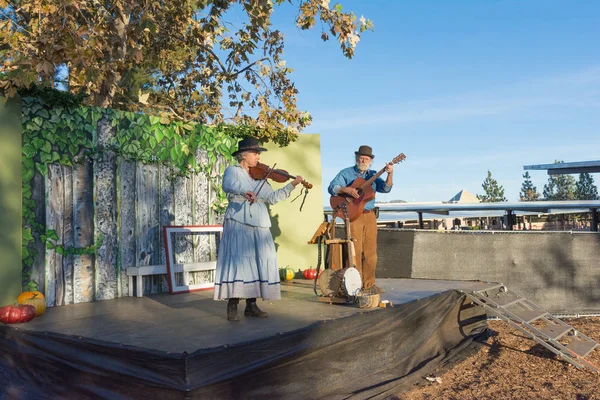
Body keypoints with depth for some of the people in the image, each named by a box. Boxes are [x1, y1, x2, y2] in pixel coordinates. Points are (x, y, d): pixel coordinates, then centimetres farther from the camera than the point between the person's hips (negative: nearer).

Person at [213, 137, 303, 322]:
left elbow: (272, 197, 10)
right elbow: (228, 185, -22)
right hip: (238, 224, -6)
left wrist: (292, 185, 3)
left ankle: (251, 305, 11)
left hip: (259, 226, 6)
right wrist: (245, 192, -41)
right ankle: (232, 306, -7)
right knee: (238, 261, -12)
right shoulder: (233, 171, 1)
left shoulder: (260, 177, 17)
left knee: (257, 263, 4)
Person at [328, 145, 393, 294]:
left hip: (370, 216, 4)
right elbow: (331, 188, -6)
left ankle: (369, 284, 14)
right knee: (355, 251, -4)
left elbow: (385, 188, -1)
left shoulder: (373, 175, 13)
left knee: (371, 251, 5)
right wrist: (346, 189, -22)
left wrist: (389, 174, -18)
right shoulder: (346, 173, 4)